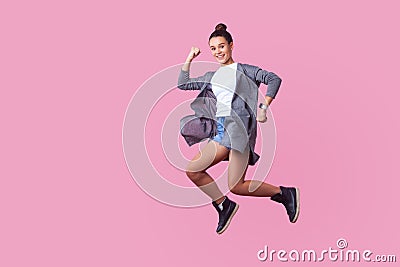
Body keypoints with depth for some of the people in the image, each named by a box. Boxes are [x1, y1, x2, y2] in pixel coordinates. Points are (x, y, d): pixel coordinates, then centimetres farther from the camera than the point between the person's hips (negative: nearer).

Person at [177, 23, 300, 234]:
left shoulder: (243, 70, 6)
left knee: (236, 186, -12)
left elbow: (274, 79, -5)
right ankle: (224, 205, 12)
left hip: (239, 127, -6)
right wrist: (189, 58, 20)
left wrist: (263, 107, -14)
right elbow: (182, 83, 26)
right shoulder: (212, 76, 22)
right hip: (220, 130, 6)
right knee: (192, 171, -5)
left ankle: (285, 193, 8)